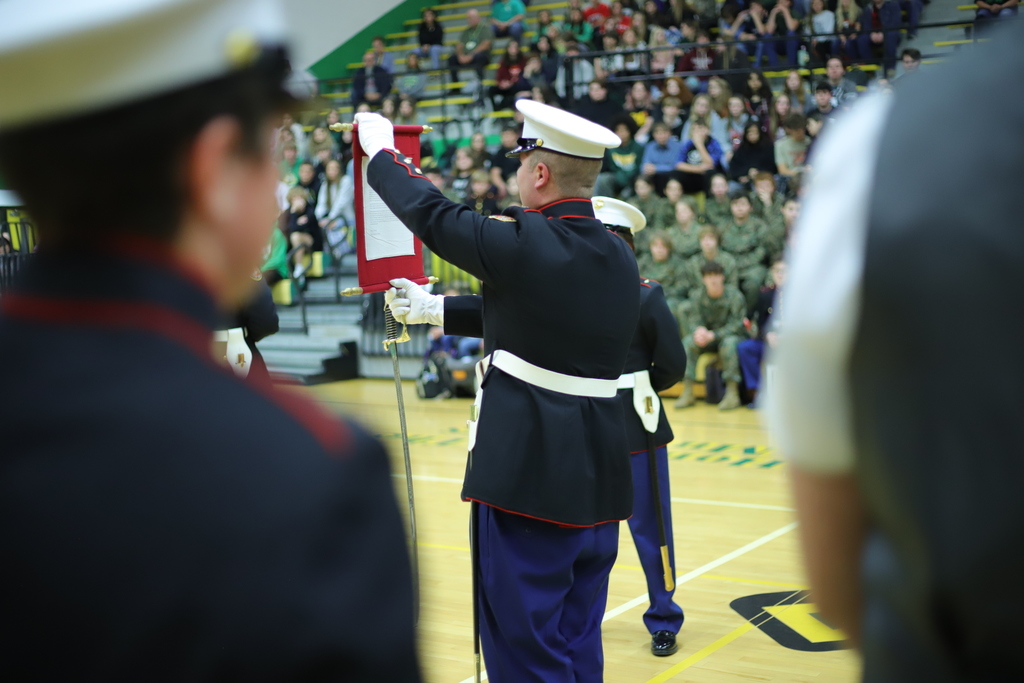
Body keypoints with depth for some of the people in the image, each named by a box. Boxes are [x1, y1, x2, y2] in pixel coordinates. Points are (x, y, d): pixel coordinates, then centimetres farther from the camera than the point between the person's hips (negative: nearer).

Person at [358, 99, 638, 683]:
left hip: (530, 475, -8)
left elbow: (429, 214, -3)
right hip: (599, 479, 8)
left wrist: (380, 148, 14)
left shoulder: (524, 242, -16)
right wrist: (435, 309, 27)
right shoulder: (620, 257, 8)